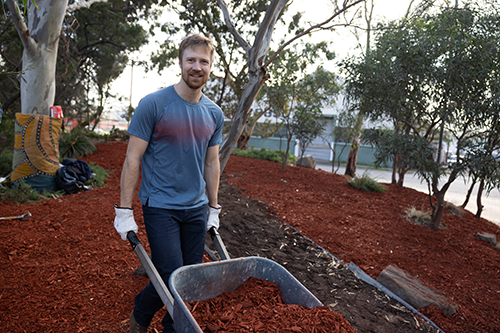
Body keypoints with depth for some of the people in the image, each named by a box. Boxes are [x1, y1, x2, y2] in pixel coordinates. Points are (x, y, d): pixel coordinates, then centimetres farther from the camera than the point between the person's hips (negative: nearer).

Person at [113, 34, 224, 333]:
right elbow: (133, 159, -7)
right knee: (172, 280, -5)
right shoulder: (153, 104, -9)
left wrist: (214, 209, 14)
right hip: (160, 206, -5)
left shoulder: (214, 114, 6)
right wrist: (124, 211, -8)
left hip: (196, 208, 5)